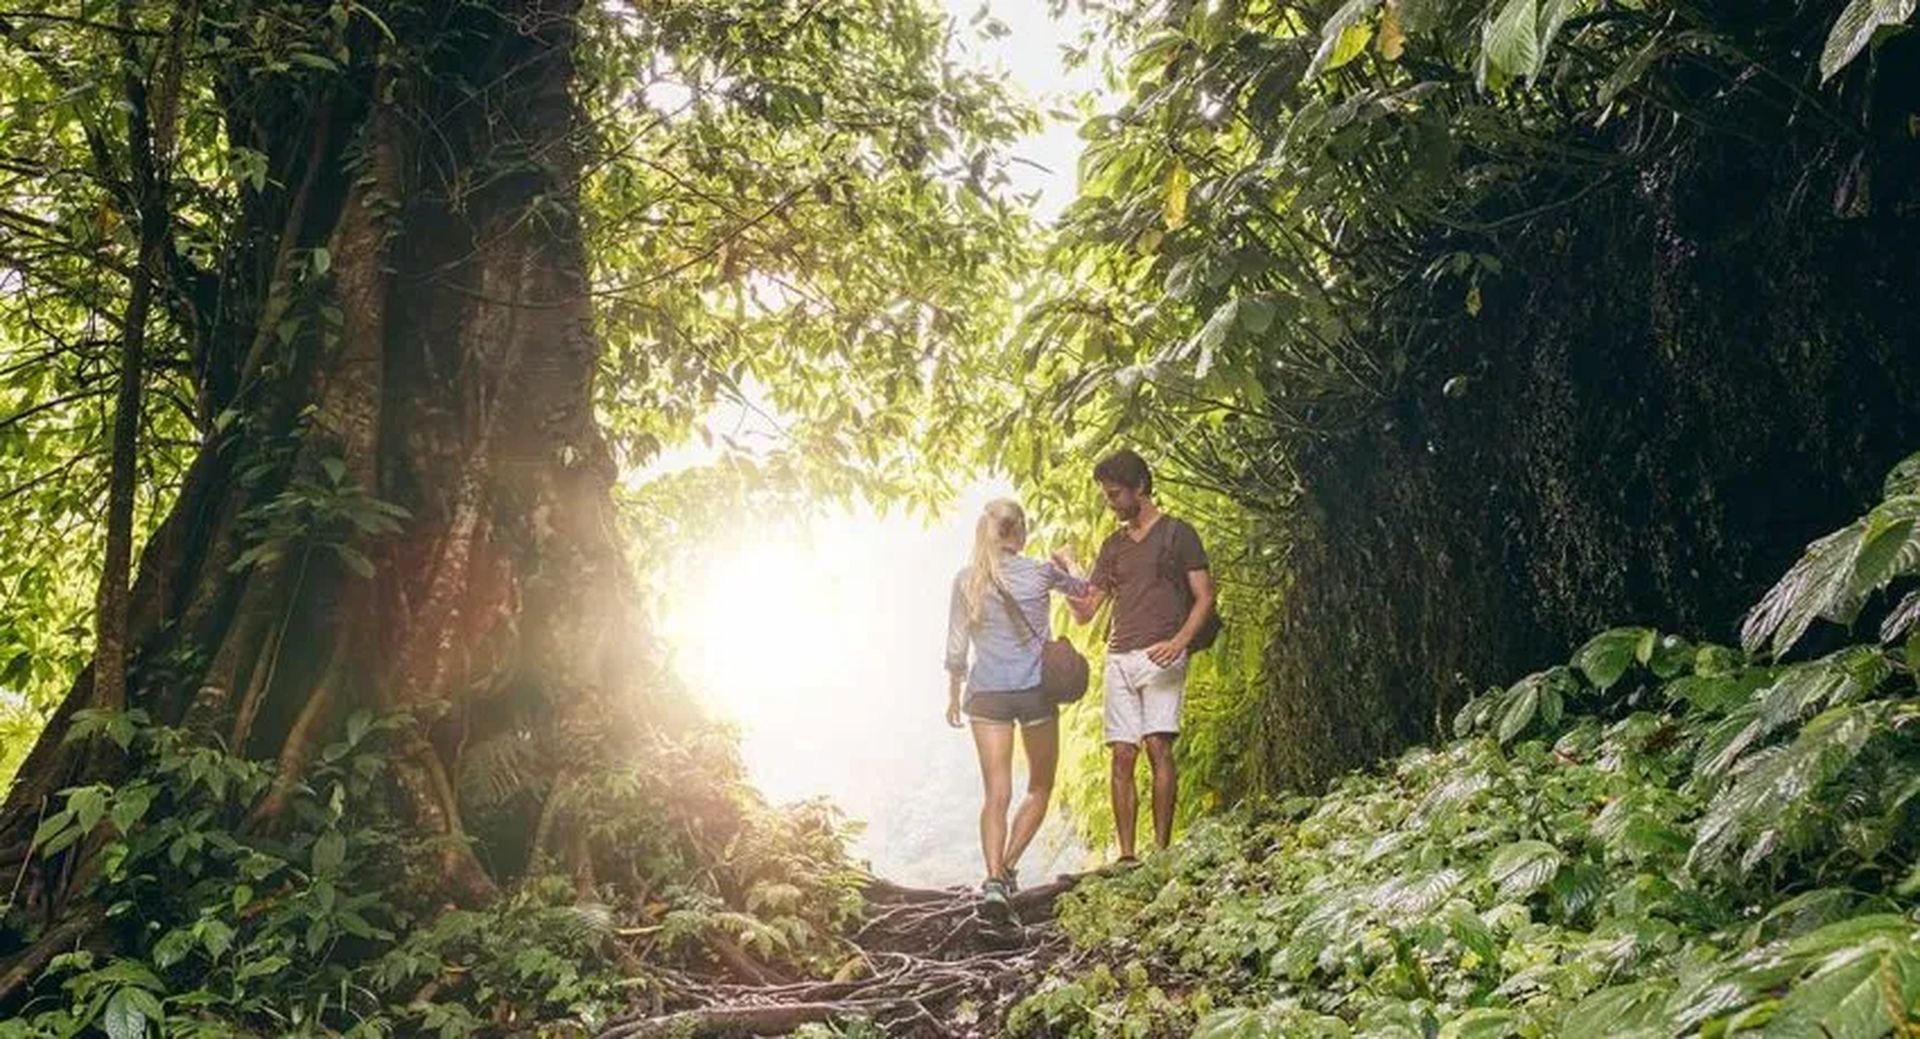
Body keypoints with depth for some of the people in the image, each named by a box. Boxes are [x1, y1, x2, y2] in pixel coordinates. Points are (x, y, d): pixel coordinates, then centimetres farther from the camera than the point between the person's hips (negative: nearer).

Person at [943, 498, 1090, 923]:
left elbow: (956, 648, 4)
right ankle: (1007, 868, 4)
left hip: (986, 694, 2)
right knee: (1040, 787, 14)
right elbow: (1084, 590, 17)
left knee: (996, 794, 0)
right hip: (1035, 690, -1)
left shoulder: (966, 581, 1)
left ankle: (994, 877, -15)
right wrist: (1061, 569, 37)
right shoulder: (1040, 572, -2)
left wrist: (954, 696, 16)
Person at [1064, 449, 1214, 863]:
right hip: (1119, 657, 5)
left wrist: (1179, 640, -15)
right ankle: (1126, 856, -1)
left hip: (1161, 655, -5)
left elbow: (1204, 596, 1)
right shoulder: (1113, 546, 22)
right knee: (1122, 755, -2)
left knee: (1157, 745, -15)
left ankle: (1162, 850, -14)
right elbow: (1084, 612, 20)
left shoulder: (1177, 533, 7)